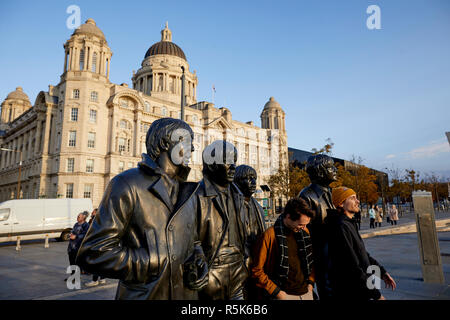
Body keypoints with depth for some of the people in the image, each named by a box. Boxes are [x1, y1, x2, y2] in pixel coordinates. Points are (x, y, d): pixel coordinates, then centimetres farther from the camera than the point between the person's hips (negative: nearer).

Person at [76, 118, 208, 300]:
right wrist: (157, 264, -19)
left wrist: (199, 261, -3)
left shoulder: (186, 192, 9)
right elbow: (94, 252, -17)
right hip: (144, 294, -6)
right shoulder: (128, 184, -12)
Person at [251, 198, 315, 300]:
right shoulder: (269, 235, -17)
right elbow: (257, 270, -13)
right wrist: (278, 293, -12)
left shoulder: (305, 232, 1)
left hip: (306, 293, 5)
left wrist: (310, 284, 4)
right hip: (284, 294, -5)